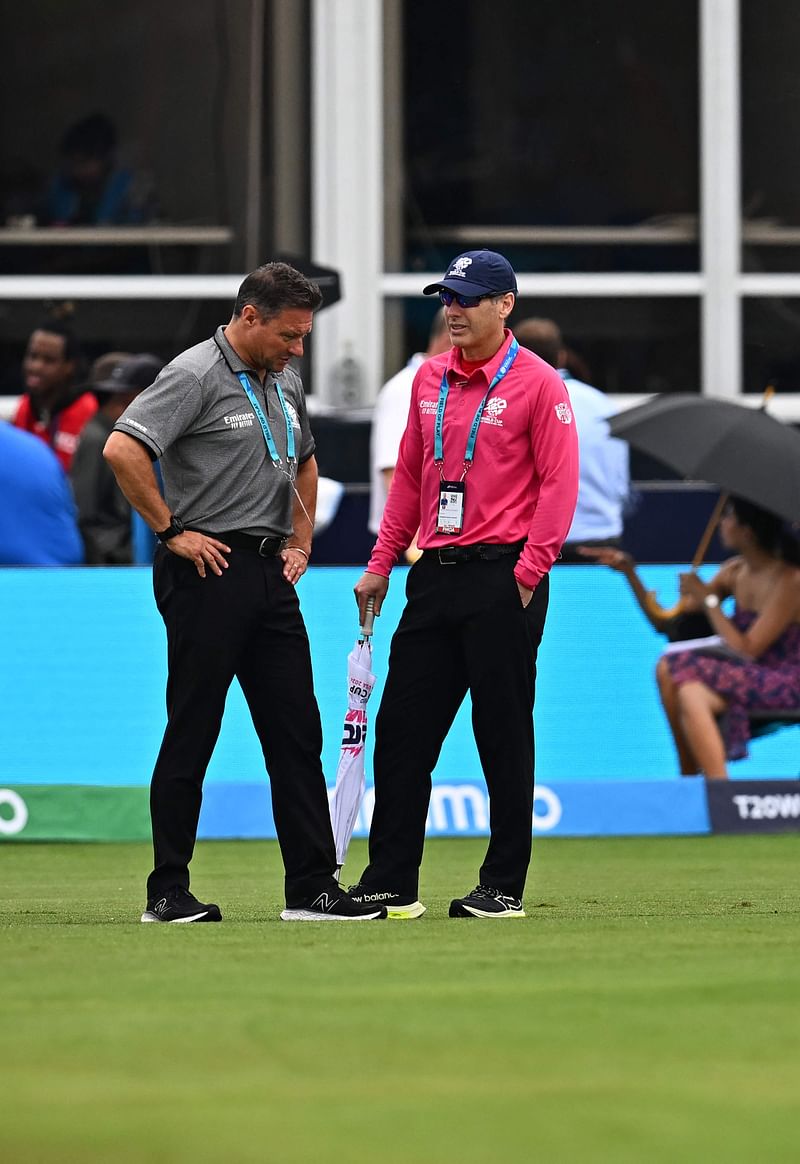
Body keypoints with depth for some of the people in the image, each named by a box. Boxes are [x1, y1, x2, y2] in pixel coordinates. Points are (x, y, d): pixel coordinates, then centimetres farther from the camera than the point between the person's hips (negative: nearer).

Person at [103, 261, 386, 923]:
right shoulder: (196, 377, -11)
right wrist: (172, 532, -17)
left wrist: (300, 541, 20)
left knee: (297, 734, 5)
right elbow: (122, 450, -22)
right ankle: (168, 893, 2)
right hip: (209, 572, -8)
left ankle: (312, 890, 6)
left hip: (271, 573, 8)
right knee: (191, 735, -3)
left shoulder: (286, 384, 15)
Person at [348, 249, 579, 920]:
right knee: (402, 729, 4)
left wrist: (528, 571, -16)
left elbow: (559, 485, -9)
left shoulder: (538, 384, -5)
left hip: (503, 580, -6)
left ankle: (504, 888, 5)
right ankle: (390, 884, 9)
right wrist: (382, 564, 15)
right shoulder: (430, 379, 14)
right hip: (435, 574, 6)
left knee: (504, 735, -1)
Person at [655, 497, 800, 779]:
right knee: (667, 669, -10)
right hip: (749, 674, 8)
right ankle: (688, 778, -9)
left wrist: (709, 600, -13)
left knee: (692, 695, -27)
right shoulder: (734, 572, 5)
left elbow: (747, 650, -20)